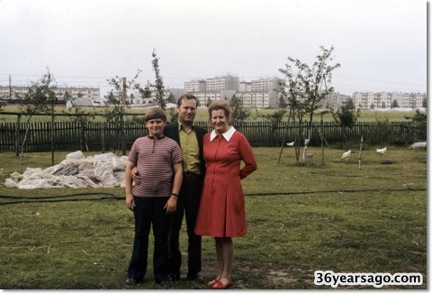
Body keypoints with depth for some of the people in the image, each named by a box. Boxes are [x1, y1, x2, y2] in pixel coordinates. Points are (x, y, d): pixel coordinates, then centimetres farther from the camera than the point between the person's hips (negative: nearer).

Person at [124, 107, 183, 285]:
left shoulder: (171, 145, 0)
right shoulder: (139, 143, 5)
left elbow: (178, 171, -3)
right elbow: (129, 169, 7)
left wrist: (174, 196, -9)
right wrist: (128, 193, 1)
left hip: (163, 197, -1)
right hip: (141, 196, 1)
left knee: (161, 237, 8)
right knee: (140, 235, 10)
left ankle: (161, 274, 19)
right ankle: (135, 273, 20)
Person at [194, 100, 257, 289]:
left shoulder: (238, 138, -8)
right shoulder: (206, 138, 6)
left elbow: (251, 164, -1)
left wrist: (233, 176, 7)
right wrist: (215, 176, 10)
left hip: (229, 190, -5)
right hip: (209, 190, 5)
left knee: (226, 234, 0)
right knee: (216, 233, 11)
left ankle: (227, 276, 12)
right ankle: (220, 274, 22)